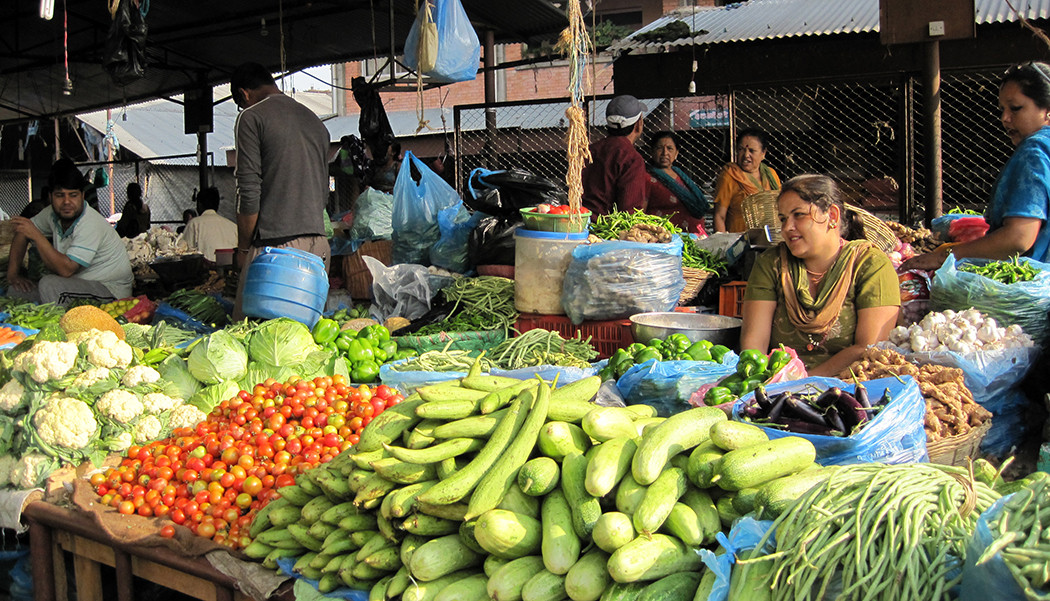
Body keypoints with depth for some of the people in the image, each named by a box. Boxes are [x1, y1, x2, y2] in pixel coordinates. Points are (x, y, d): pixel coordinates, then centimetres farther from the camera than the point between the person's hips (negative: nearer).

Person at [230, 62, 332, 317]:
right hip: (319, 243, 7)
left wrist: (243, 248, 0)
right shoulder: (316, 122, 20)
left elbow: (249, 193, -8)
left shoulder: (251, 117, -1)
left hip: (275, 246, -7)